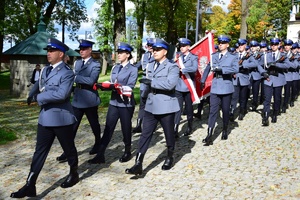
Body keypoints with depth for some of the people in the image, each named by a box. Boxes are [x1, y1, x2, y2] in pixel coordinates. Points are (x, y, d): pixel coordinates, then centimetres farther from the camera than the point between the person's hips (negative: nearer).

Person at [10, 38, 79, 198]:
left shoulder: (67, 73, -13)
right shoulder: (45, 70, 12)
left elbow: (62, 94, -27)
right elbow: (38, 86, 27)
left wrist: (40, 97, -15)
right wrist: (33, 95, 6)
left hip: (61, 118, -7)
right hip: (45, 117, 7)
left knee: (69, 149, 11)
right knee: (40, 151, 7)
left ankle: (74, 175, 33)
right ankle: (30, 186, 10)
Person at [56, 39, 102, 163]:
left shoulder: (95, 65, -10)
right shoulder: (77, 63, 12)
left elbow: (91, 80, -24)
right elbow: (75, 78, 16)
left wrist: (75, 77, -23)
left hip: (90, 100, -5)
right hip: (77, 99, 5)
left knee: (94, 125, 12)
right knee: (72, 126, 3)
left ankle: (98, 145, 34)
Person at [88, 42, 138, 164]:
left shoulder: (133, 69, -6)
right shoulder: (115, 68, 12)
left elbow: (130, 87, -15)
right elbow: (112, 84, 10)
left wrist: (116, 86, -28)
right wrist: (103, 85, -9)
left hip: (126, 103, -5)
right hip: (114, 102, 5)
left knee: (126, 128, 8)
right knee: (108, 128, 3)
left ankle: (127, 152, 28)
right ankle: (100, 155, 5)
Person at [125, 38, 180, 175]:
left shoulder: (172, 67, -10)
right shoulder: (150, 65, 12)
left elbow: (170, 84, -26)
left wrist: (151, 82, -21)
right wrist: (144, 98, 21)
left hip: (166, 106, -5)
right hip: (151, 106, 6)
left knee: (169, 134, 10)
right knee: (145, 134, -1)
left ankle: (170, 158, 33)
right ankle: (138, 164, -1)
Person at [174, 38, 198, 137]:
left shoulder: (193, 57, -2)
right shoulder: (179, 56, 11)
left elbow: (194, 68, -20)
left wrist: (182, 69, -19)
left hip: (188, 87, -2)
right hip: (178, 86, 2)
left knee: (189, 108, 10)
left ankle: (189, 127, 28)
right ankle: (175, 130, -6)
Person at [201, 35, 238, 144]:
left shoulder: (233, 57, -1)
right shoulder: (213, 56, 9)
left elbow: (235, 69, -17)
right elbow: (208, 68, 20)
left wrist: (220, 69, -23)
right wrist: (203, 80, 19)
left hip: (226, 87, -2)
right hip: (215, 87, 2)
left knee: (225, 110, 9)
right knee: (213, 111, -4)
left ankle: (225, 131, 28)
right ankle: (209, 135, -7)